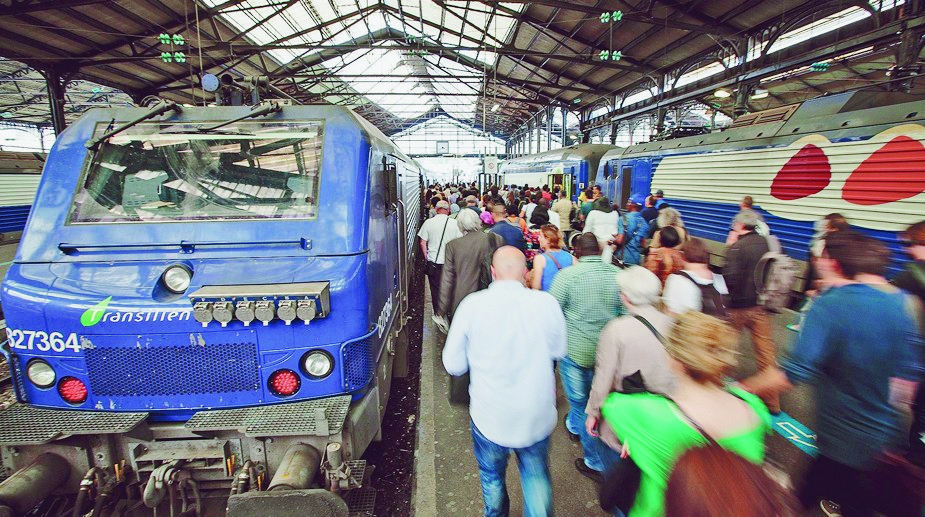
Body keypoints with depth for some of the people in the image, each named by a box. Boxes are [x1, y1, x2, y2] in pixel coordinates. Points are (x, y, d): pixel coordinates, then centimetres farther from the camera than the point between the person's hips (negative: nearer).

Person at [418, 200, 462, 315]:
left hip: (433, 262, 0)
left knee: (435, 288, 11)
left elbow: (423, 242, -2)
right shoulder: (454, 223, -4)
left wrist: (427, 256, 10)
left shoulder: (428, 222, -3)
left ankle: (437, 313, 17)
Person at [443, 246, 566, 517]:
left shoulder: (472, 305, -17)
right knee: (536, 477, 26)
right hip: (538, 417, 1)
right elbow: (559, 352, 4)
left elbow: (453, 365, -7)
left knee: (492, 477, 26)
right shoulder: (547, 303, -13)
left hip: (490, 417, 0)